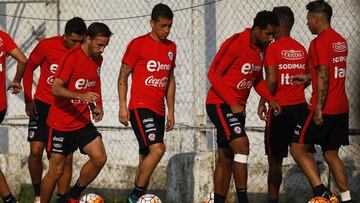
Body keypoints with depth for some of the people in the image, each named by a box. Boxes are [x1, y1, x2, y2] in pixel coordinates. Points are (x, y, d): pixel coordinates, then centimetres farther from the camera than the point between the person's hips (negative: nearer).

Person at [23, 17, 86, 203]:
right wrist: (28, 99, -2)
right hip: (43, 105, -1)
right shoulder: (47, 46, -13)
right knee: (36, 151, -9)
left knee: (67, 157, -2)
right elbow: (29, 67, 1)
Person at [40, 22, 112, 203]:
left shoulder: (97, 59, 7)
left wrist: (96, 107, 7)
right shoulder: (72, 57, -17)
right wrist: (81, 96, -36)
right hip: (61, 123, -6)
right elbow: (56, 88, -23)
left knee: (99, 158, -9)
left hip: (82, 122, 6)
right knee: (56, 171, -2)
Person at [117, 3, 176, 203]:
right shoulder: (138, 44, -6)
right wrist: (123, 106, -10)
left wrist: (171, 111, 19)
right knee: (157, 149, -21)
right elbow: (123, 76, -3)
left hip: (158, 111, 7)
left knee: (146, 158, 7)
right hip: (140, 108, -7)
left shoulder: (171, 47, 13)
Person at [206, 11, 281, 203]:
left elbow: (257, 79, 22)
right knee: (241, 144, -21)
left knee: (226, 157, 10)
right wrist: (232, 103, -21)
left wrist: (270, 99, 4)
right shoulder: (235, 43, -16)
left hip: (236, 107, 9)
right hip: (220, 104, -9)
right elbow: (213, 73, -17)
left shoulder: (259, 49, 10)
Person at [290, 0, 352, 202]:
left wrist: (319, 108, -20)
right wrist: (308, 77, 32)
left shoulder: (319, 42, -13)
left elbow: (323, 77, -20)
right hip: (341, 108, 8)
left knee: (298, 148, -2)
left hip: (324, 109, -8)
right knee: (331, 153, 15)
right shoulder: (340, 41, 13)